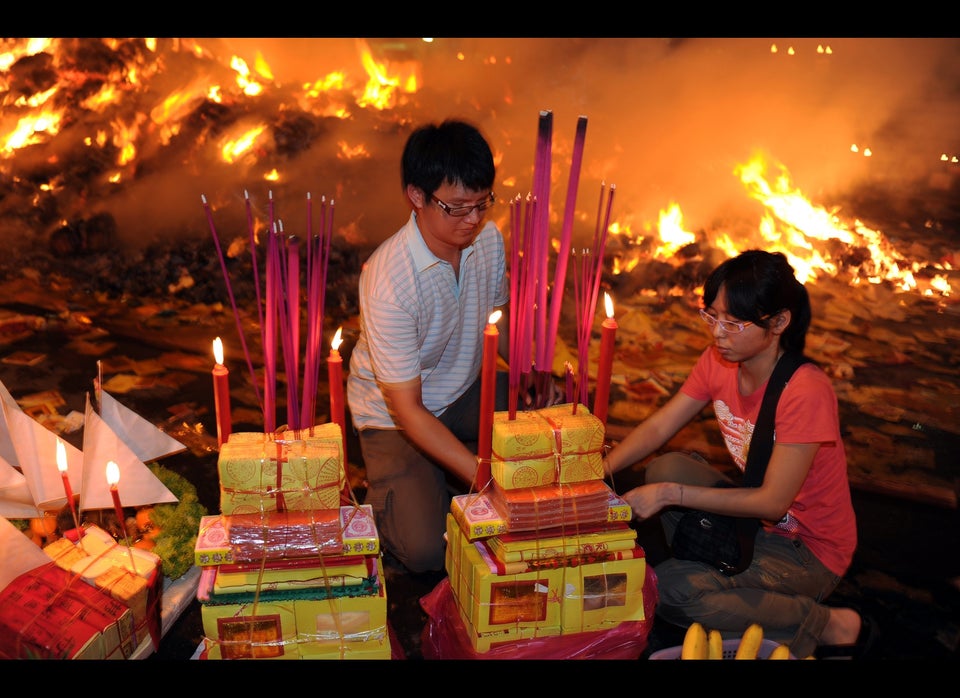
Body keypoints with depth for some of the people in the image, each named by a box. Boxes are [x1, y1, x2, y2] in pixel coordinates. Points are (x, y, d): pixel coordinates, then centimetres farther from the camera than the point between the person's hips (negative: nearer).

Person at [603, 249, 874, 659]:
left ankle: (831, 626, -7)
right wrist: (599, 472, -22)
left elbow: (772, 502, -27)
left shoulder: (806, 392, -29)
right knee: (667, 468, -17)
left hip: (809, 551, -6)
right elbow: (657, 428, -6)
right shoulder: (718, 362, -8)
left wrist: (672, 493, -31)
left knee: (669, 590, -22)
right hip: (756, 514, 6)